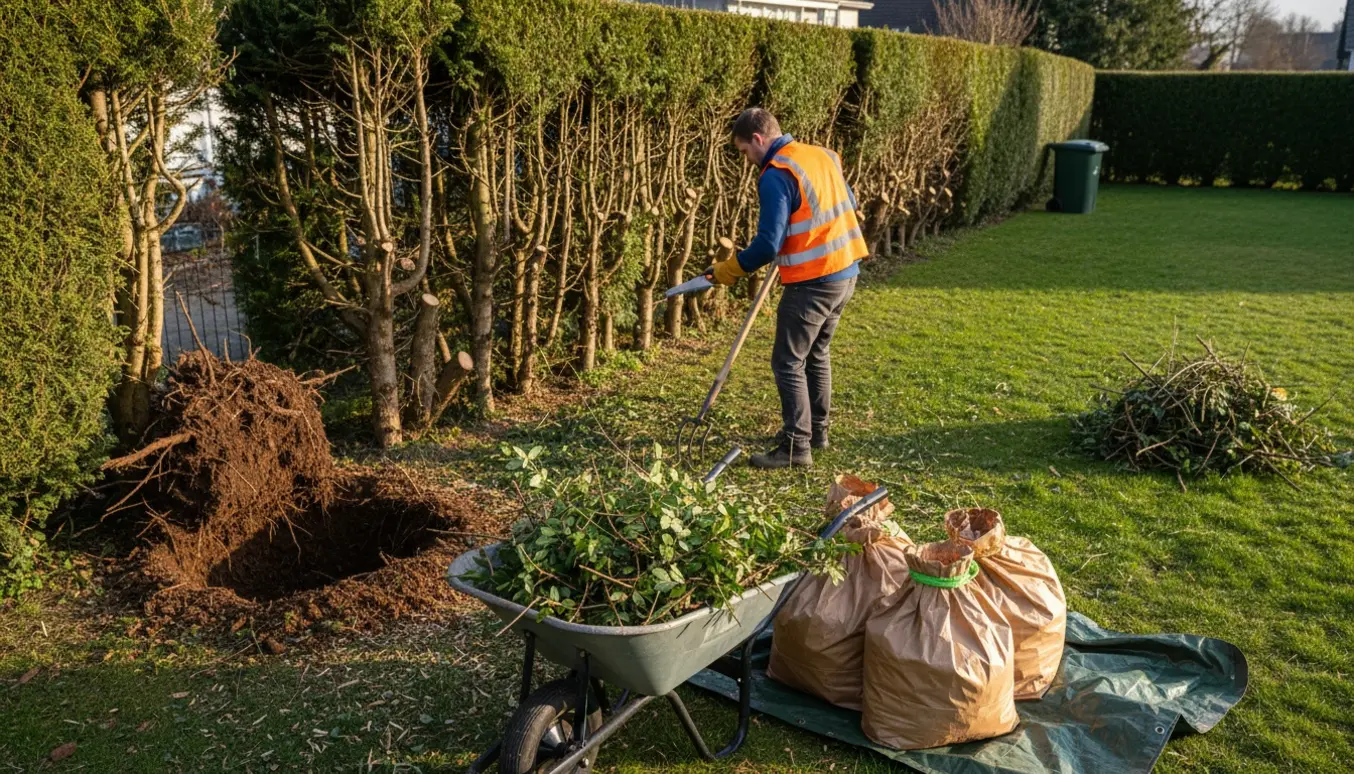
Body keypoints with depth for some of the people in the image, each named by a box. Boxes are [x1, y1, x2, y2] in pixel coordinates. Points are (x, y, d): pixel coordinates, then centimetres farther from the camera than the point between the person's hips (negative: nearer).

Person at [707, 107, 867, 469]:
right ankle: (816, 430, 33)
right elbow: (850, 207, 20)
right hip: (846, 274, 9)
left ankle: (796, 447, 5)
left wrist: (731, 269, -8)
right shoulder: (823, 155, 9)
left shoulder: (776, 175, -17)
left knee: (788, 364, 1)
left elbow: (768, 245, -21)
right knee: (817, 354, 22)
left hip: (812, 284, -9)